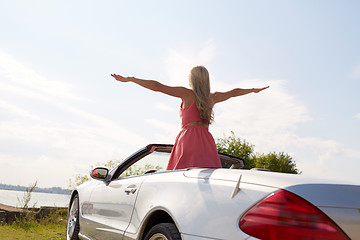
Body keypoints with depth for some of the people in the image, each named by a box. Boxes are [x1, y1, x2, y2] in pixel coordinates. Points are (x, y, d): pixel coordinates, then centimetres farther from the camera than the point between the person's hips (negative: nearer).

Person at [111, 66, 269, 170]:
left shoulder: (187, 94, 5)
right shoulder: (213, 98, 19)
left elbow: (157, 86, 2)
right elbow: (234, 92, 37)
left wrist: (129, 79, 5)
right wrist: (254, 90, 54)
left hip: (188, 138, -4)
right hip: (207, 140, 5)